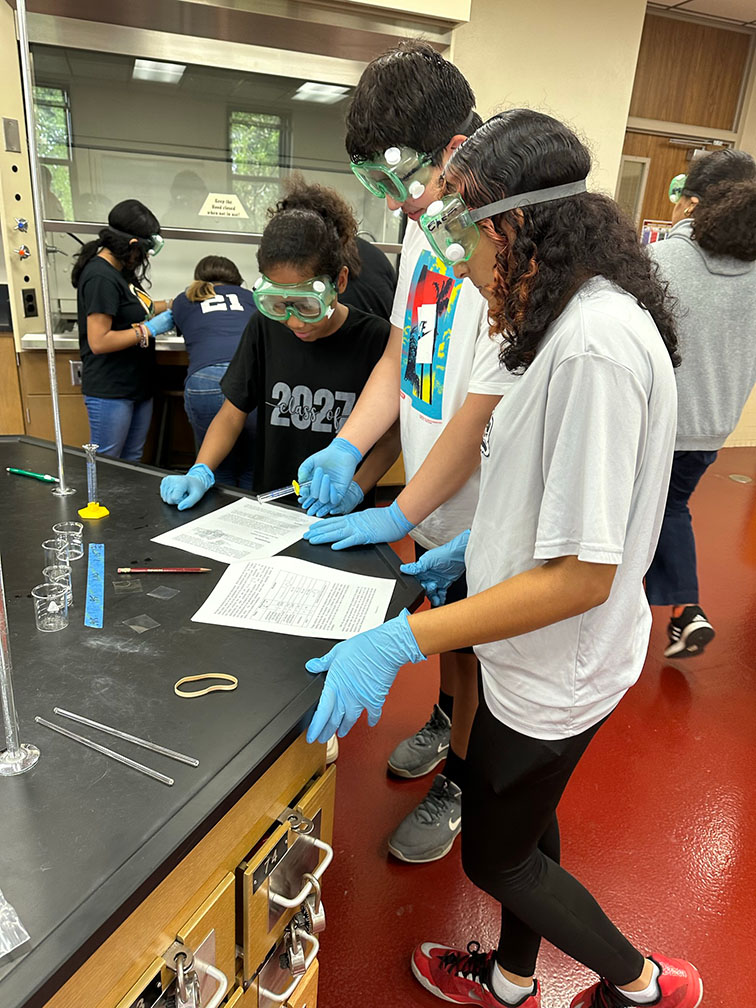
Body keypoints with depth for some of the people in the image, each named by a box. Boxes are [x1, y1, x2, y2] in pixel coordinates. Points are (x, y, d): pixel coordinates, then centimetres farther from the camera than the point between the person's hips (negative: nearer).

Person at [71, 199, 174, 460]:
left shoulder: (120, 269, 8)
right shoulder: (101, 277, -20)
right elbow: (98, 342, -24)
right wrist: (150, 329, -19)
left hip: (137, 386, 9)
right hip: (109, 392, -9)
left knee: (132, 460, 18)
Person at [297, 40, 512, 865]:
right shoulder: (426, 227, 2)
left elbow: (479, 415, -25)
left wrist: (397, 515, -18)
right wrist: (346, 450, -6)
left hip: (478, 514, -7)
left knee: (469, 650, 14)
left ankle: (459, 781, 39)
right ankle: (442, 720, 55)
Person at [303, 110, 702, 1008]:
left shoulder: (595, 344, -29)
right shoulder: (584, 315, 2)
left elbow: (582, 574, -29)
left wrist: (402, 641, -29)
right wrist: (478, 546, 12)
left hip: (556, 667, -9)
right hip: (539, 654, 9)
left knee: (495, 856, 16)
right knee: (523, 823, 27)